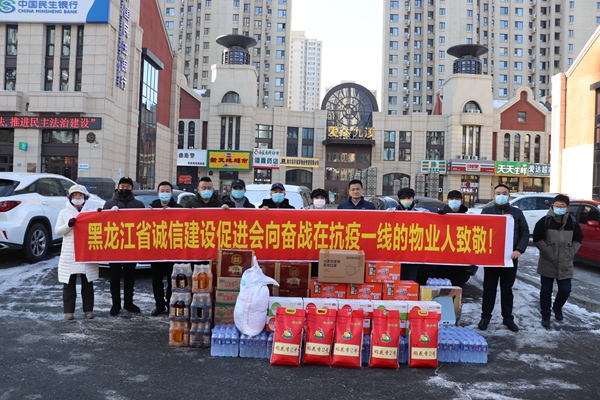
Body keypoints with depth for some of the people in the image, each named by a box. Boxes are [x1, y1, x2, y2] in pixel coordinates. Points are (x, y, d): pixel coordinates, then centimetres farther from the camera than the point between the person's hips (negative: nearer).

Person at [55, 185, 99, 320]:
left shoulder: (91, 211, 10)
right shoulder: (64, 212, 8)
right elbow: (57, 231, 3)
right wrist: (68, 225, -15)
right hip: (69, 253, -1)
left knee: (87, 283, 6)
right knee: (69, 283, 1)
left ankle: (88, 309, 13)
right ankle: (69, 311, 9)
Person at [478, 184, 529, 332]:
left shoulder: (517, 212, 8)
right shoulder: (487, 211, 5)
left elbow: (525, 232, 4)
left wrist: (519, 250, -9)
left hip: (510, 257, 1)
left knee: (507, 289, 11)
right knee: (489, 288, 7)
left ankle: (508, 317, 22)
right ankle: (486, 316, 18)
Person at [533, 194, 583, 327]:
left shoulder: (572, 221, -1)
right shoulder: (545, 221, -10)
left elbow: (579, 239, 12)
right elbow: (537, 239, -7)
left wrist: (571, 252, 0)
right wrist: (548, 251, -12)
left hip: (565, 264, 3)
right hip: (547, 263, -2)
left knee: (565, 290, 6)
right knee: (546, 290, 5)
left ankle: (557, 308, 35)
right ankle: (545, 314, 22)